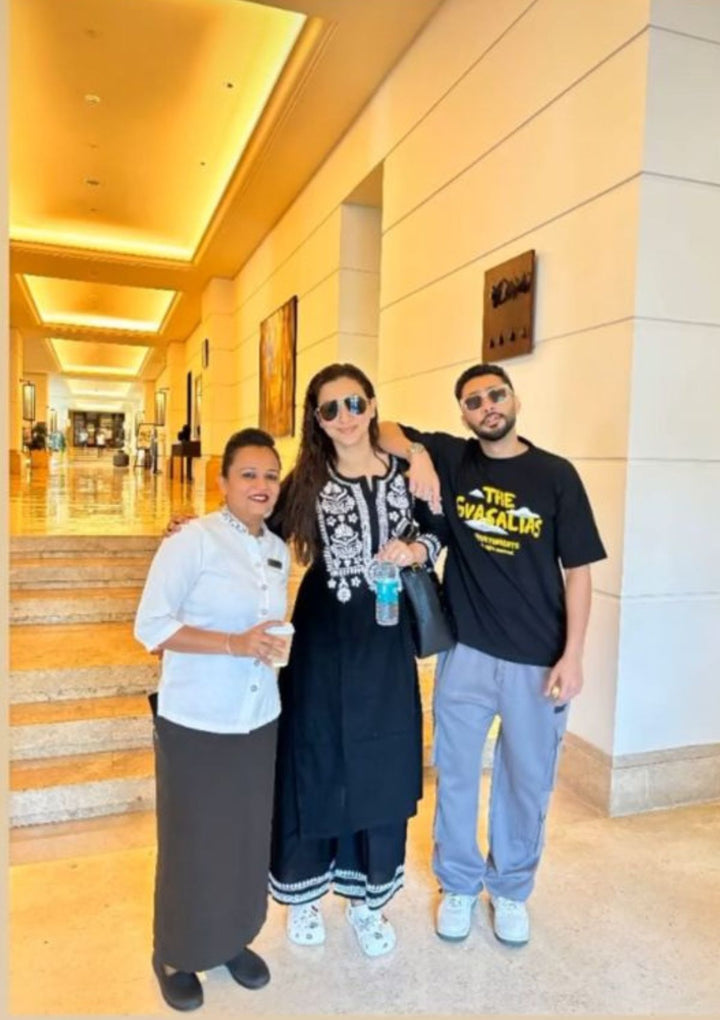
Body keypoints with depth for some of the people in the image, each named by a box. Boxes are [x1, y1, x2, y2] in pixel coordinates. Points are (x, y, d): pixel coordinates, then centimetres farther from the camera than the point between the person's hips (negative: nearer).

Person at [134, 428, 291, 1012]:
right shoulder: (193, 541, -16)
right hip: (195, 722, -5)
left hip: (258, 719, 6)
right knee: (192, 842, 10)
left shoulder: (279, 551, 5)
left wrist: (274, 646, -2)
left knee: (249, 838, 17)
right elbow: (151, 626, -18)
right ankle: (176, 955, 35)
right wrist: (234, 644, -26)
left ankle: (234, 940, 40)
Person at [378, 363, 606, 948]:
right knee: (456, 773, 14)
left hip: (537, 659, 0)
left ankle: (511, 889, 40)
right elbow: (383, 431, 0)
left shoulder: (555, 475, -6)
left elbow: (577, 569, -4)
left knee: (528, 780, 15)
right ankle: (459, 884, 38)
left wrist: (572, 655, -8)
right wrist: (417, 453, -20)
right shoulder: (451, 459, -2)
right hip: (465, 651, 1)